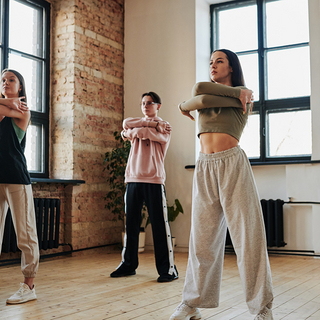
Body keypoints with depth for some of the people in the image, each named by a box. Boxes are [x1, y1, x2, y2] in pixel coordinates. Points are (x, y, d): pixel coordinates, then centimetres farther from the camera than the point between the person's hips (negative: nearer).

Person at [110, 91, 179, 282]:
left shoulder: (164, 127, 5)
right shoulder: (138, 123, 21)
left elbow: (142, 133, -12)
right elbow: (126, 123, -3)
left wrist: (129, 132, 7)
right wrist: (152, 124, -5)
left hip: (154, 180, -5)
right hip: (133, 180, 5)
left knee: (160, 226, -5)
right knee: (131, 225, 7)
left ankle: (168, 269, 0)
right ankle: (128, 265, 17)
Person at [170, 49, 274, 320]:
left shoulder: (244, 97, 6)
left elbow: (200, 93, -7)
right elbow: (199, 93, -2)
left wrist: (187, 104, 11)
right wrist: (237, 91, 1)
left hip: (233, 165, -4)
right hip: (205, 168, 4)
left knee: (248, 235, -5)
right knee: (202, 238, 3)